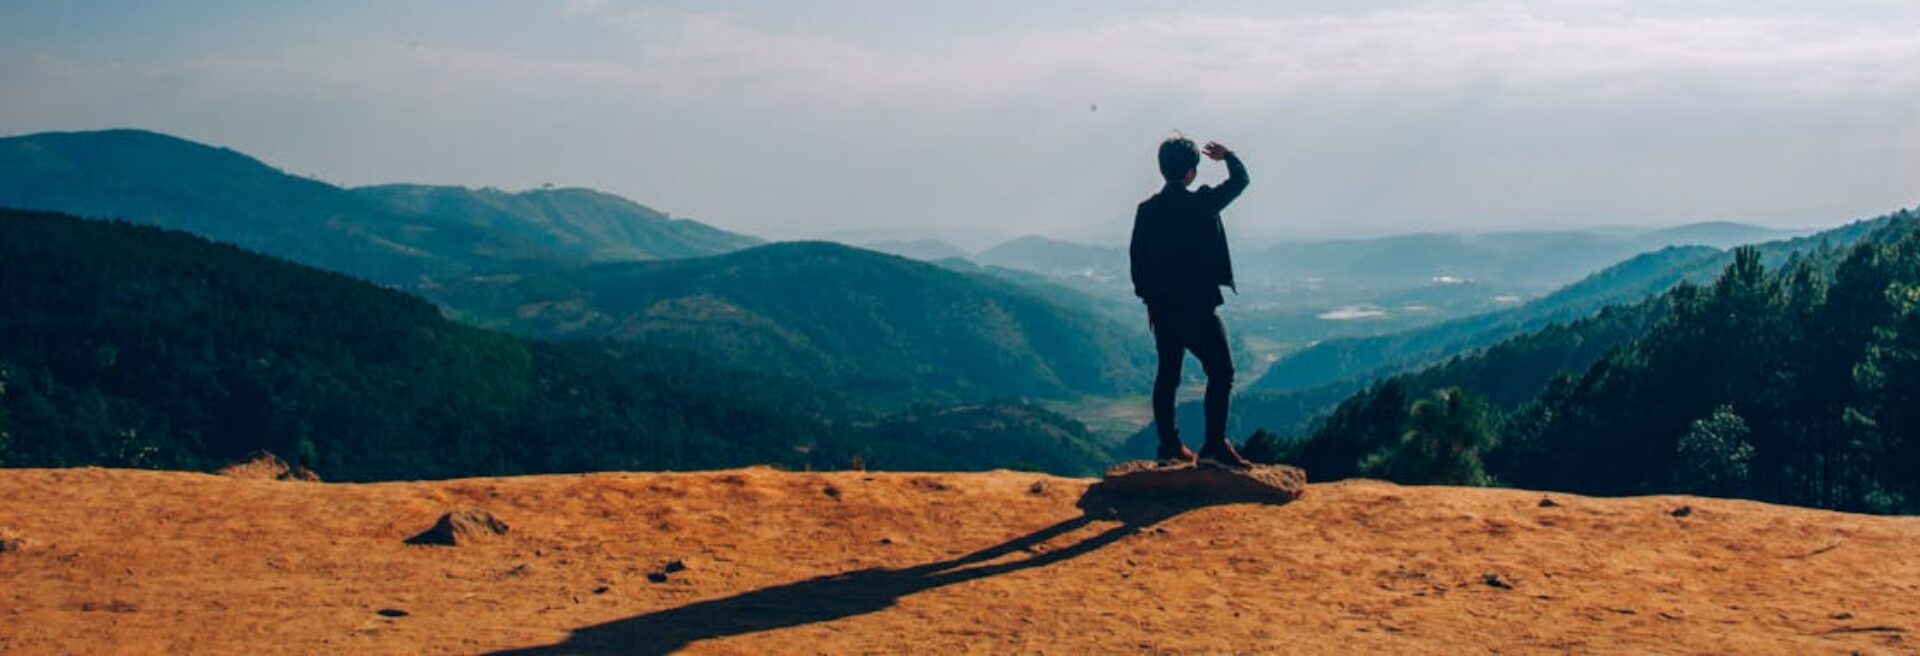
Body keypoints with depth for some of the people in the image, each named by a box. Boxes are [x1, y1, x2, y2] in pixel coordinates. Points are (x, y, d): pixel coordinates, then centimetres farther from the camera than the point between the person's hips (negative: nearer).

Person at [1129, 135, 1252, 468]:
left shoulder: (1146, 210, 3)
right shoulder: (1201, 203, -12)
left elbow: (1136, 257, 8)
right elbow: (1240, 180, 2)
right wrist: (1228, 156, 23)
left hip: (1162, 306, 6)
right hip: (1197, 306, -6)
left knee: (1167, 373, 12)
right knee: (1220, 371, -1)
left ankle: (1169, 445, 17)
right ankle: (1215, 445, -7)